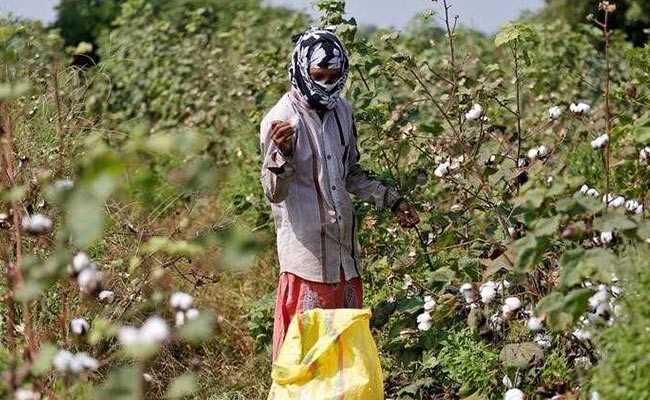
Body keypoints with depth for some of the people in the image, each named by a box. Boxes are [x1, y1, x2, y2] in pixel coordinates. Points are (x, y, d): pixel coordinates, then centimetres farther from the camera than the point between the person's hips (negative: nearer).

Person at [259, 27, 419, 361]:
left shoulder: (342, 111, 6)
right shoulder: (281, 119, -14)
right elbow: (274, 193, -16)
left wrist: (391, 201, 15)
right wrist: (281, 154, -34)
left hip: (343, 244, 7)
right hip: (307, 247, -7)